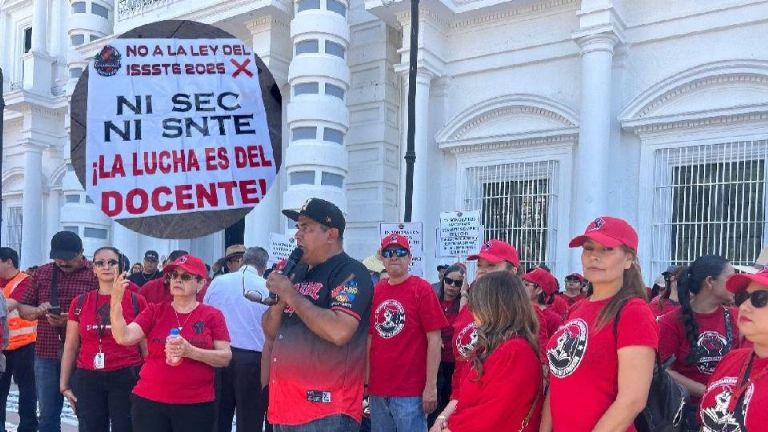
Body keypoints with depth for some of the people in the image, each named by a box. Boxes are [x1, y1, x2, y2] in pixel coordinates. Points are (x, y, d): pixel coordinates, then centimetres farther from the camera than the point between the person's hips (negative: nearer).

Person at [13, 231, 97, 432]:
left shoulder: (96, 274, -4)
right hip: (47, 354, 4)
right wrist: (38, 310, -7)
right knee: (47, 415, 13)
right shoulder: (42, 273, 10)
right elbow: (22, 309, 15)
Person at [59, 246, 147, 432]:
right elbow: (70, 346, 11)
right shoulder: (80, 302, 6)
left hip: (126, 378, -2)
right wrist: (64, 384, 8)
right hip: (87, 379, 2)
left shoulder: (136, 301, -1)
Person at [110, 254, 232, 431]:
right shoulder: (154, 311, 5)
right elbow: (124, 337, -7)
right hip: (149, 401, 2)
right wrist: (116, 301, -20)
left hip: (195, 405, -1)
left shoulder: (213, 315, 0)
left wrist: (190, 351, -19)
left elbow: (225, 357, -5)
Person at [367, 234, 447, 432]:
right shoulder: (375, 291, 7)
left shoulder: (422, 289, -6)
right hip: (377, 389, 5)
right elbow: (369, 338, 12)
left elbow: (434, 340, -9)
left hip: (410, 391, -5)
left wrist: (431, 386, -12)